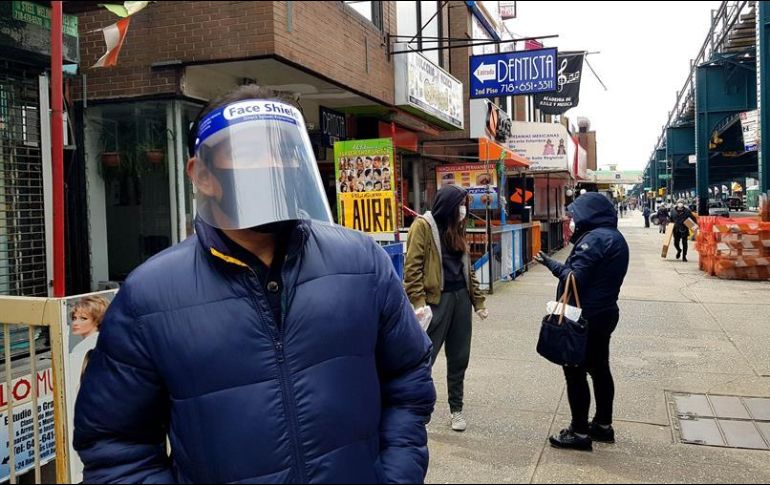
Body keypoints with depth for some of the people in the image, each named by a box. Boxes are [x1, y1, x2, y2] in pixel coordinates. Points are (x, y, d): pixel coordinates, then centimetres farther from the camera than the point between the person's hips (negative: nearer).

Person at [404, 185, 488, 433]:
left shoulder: (457, 228, 15)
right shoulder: (423, 226, -7)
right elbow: (413, 267, -12)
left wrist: (478, 301, 15)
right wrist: (419, 302, -21)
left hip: (461, 298, 7)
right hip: (436, 299, -7)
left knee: (459, 357, 11)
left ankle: (456, 409, 25)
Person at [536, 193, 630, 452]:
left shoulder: (595, 238, -19)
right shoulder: (614, 237, 12)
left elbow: (575, 278, -23)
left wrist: (550, 263, -11)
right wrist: (576, 239, 6)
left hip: (586, 317, -10)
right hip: (604, 313, 10)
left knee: (575, 371, -2)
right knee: (599, 368, 17)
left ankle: (579, 432, 4)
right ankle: (603, 425, 28)